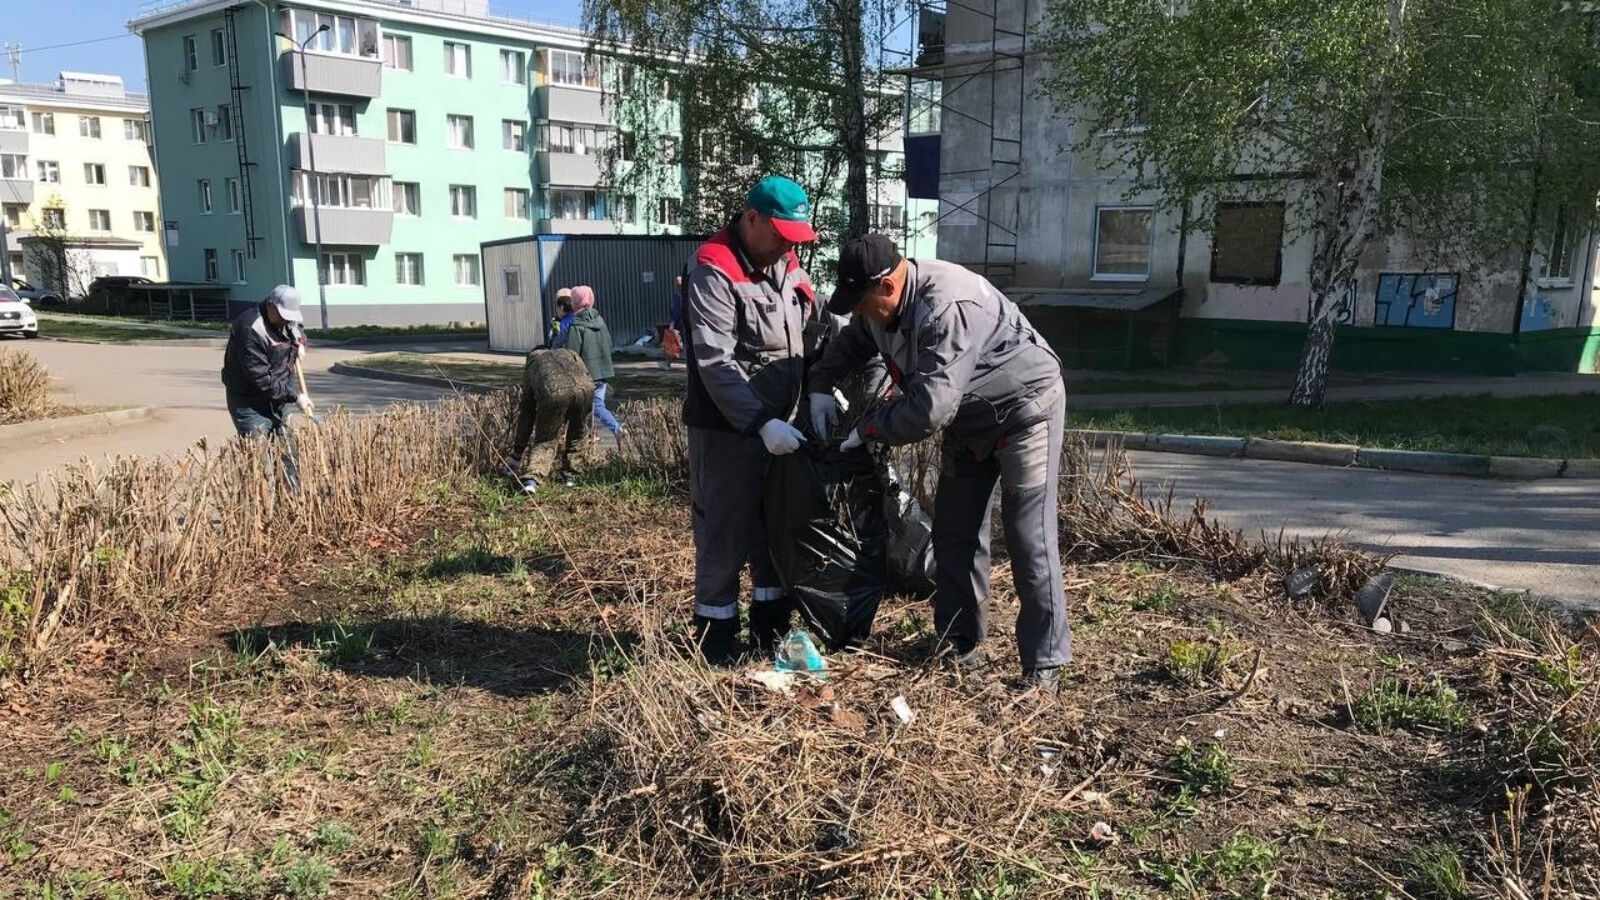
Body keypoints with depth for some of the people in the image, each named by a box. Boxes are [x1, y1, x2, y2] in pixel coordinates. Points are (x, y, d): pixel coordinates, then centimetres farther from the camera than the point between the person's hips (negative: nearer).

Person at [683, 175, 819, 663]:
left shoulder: (786, 264, 9)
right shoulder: (713, 272, -17)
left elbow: (806, 336, 18)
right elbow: (715, 363, -23)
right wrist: (762, 422, -29)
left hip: (778, 424, 8)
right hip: (726, 430, -8)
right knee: (724, 531, 1)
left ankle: (771, 624, 28)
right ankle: (715, 632, 14)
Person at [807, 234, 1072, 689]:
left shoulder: (946, 309, -36)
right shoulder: (883, 303, -6)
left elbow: (929, 408, -38)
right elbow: (849, 343, 16)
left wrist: (868, 427, -24)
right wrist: (820, 386, 1)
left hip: (1024, 408, -9)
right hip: (968, 418, 9)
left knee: (1030, 540, -10)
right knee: (954, 532, 10)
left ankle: (1044, 665, -2)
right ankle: (959, 644, 21)